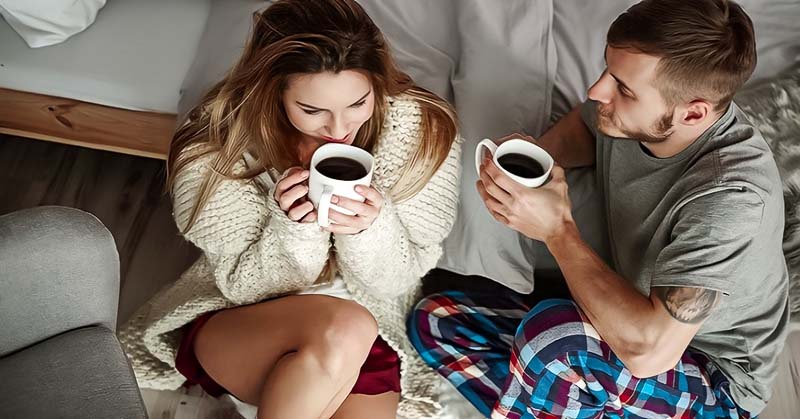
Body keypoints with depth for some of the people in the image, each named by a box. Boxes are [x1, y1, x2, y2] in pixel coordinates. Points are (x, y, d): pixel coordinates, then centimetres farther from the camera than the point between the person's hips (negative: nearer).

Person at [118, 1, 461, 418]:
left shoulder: (421, 130, -15)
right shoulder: (219, 141, -18)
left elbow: (398, 280, -9)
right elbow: (243, 284, -11)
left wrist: (372, 227, -31)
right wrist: (293, 226, -31)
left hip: (367, 334, 2)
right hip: (235, 321, -1)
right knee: (343, 329, -33)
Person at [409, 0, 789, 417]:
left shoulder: (730, 195, -32)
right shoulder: (629, 117, -13)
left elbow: (649, 351, -36)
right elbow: (583, 123, 13)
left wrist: (558, 230, -29)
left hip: (711, 385, -6)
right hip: (639, 320, 7)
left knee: (550, 334, -38)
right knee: (433, 320, -3)